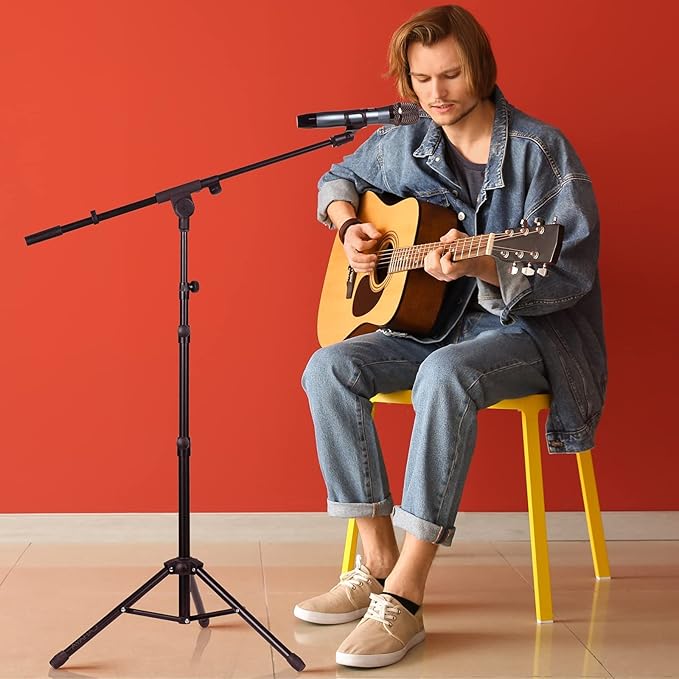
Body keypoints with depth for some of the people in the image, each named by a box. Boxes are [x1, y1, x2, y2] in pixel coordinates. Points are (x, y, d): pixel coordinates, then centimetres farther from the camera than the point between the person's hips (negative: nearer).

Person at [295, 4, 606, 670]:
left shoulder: (539, 150, -12)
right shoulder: (402, 143, 5)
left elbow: (572, 271, -17)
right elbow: (339, 179, 25)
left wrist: (479, 266, -33)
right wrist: (349, 227, 3)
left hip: (532, 332, -6)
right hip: (431, 325, 6)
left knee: (445, 375, -38)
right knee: (328, 370, -19)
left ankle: (403, 599, -33)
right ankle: (378, 562, -13)